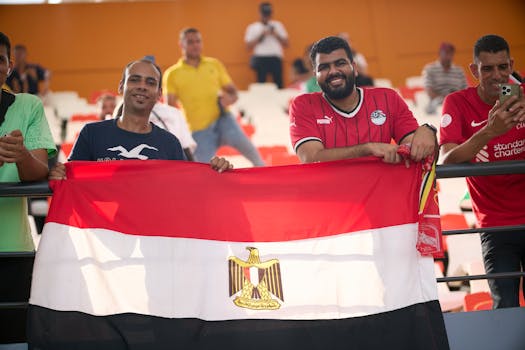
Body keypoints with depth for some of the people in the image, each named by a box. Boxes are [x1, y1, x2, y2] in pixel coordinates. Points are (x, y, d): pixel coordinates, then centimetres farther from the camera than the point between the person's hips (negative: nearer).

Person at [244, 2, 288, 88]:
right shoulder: (252, 28, 8)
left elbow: (286, 44, 11)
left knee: (279, 84, -5)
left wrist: (275, 34, -4)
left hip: (276, 59, 1)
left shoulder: (278, 25, 13)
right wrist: (260, 36, -8)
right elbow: (249, 47, 0)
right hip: (261, 59, -1)